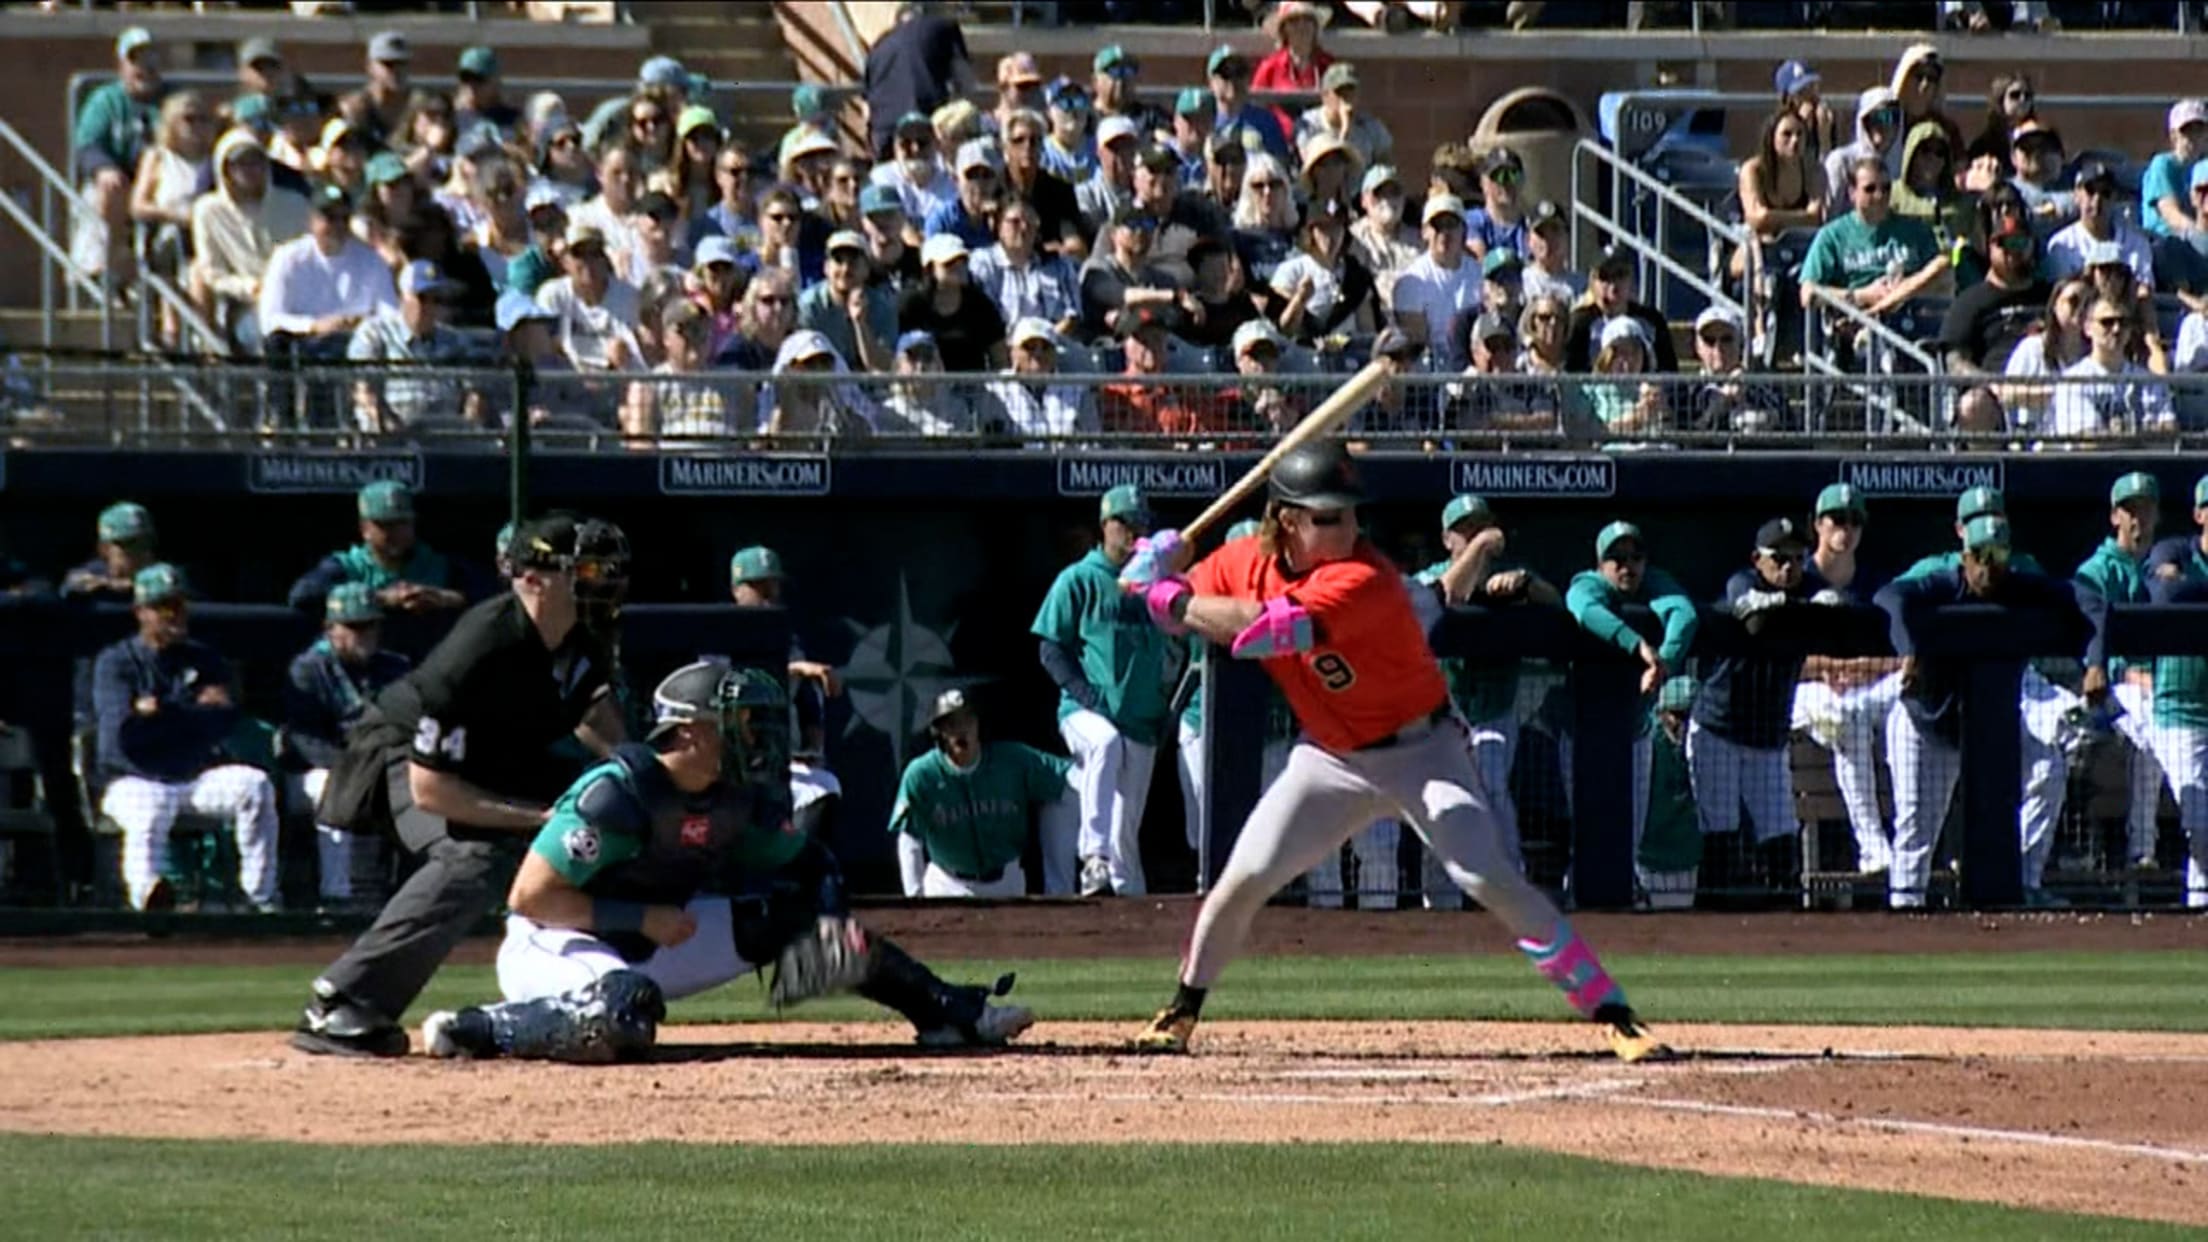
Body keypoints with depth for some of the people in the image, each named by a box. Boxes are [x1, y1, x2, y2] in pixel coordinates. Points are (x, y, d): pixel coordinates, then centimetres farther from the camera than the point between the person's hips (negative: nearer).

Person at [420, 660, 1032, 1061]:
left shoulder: (739, 799, -2)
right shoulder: (618, 793, -24)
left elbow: (810, 863, 11)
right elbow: (529, 896, -25)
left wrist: (830, 920, -12)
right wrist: (643, 919, -23)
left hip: (651, 941, 8)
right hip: (555, 944, -8)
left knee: (797, 913, 2)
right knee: (625, 1014, -42)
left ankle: (946, 1012, 4)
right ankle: (477, 1029, -24)